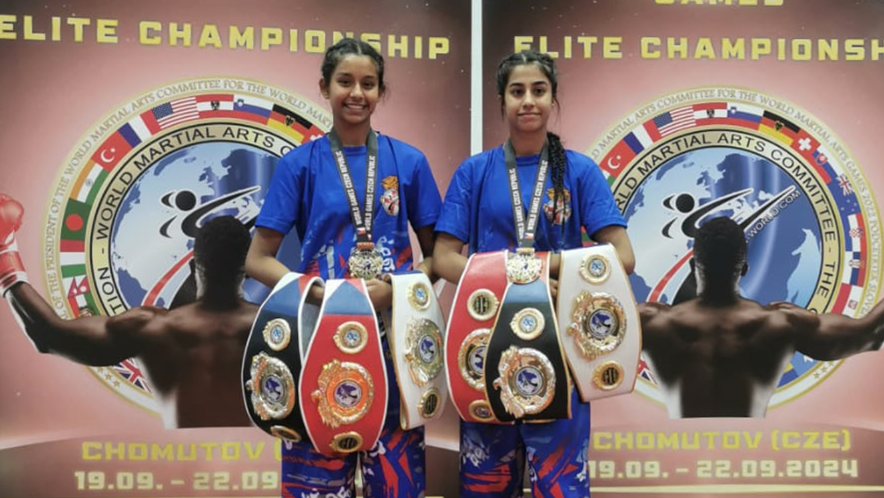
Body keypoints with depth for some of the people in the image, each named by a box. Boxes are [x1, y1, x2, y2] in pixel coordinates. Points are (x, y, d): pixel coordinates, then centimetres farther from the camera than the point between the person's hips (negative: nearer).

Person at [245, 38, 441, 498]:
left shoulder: (408, 162, 4)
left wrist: (396, 288, -11)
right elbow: (258, 260, -1)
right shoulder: (300, 163, 0)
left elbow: (438, 255, 8)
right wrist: (321, 294, -16)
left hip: (395, 332, 1)